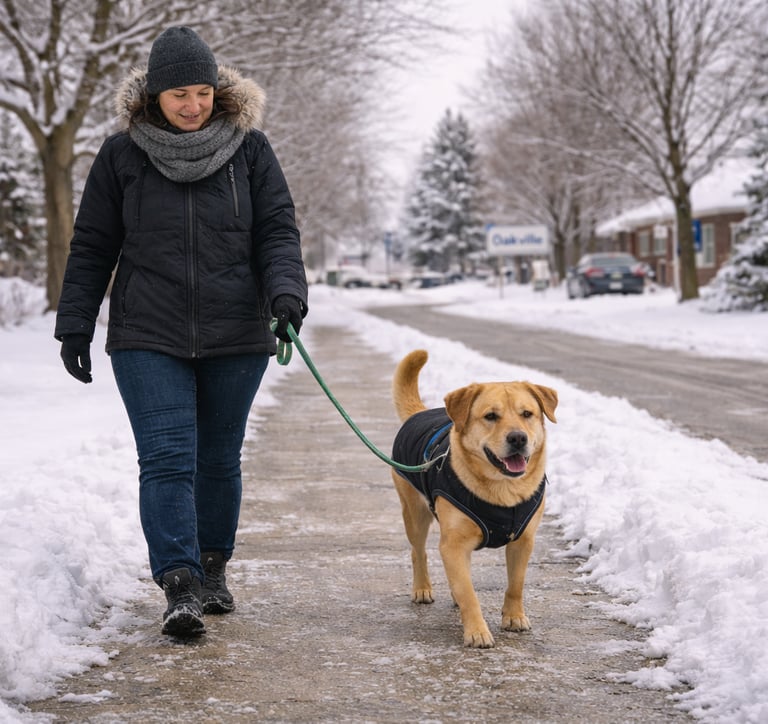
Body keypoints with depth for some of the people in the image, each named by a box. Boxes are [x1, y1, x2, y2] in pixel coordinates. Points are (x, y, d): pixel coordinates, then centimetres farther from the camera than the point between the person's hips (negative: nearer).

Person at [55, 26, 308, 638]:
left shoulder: (249, 149, 3)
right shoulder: (121, 156, 2)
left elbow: (278, 231, 2)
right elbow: (92, 248, 7)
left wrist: (286, 296, -15)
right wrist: (75, 327, 4)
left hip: (235, 339, 1)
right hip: (148, 340, -1)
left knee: (219, 461, 10)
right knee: (167, 461, -11)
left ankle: (213, 571, 27)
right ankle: (180, 588, -15)